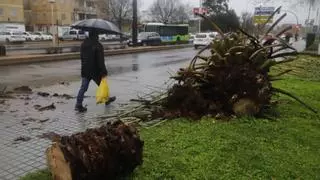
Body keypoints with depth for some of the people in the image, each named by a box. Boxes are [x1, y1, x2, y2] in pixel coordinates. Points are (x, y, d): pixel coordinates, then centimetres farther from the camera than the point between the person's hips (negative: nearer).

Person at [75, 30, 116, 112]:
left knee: (83, 88, 5)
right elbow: (100, 61, -18)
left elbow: (82, 57, 16)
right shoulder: (98, 46, -15)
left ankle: (78, 105, 0)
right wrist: (104, 72, -14)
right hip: (95, 71, -5)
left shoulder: (83, 44, 7)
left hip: (85, 71, 6)